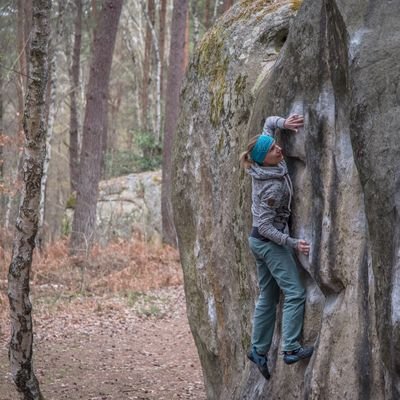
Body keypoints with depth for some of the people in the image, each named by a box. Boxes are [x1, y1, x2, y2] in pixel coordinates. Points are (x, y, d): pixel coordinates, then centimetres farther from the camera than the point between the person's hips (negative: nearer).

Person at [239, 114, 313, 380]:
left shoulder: (261, 168, -3)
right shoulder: (273, 187, -26)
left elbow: (269, 123, 10)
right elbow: (265, 226, -24)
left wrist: (284, 123, -10)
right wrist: (293, 244, -24)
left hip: (259, 241, 9)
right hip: (270, 241, -9)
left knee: (268, 297, 13)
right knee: (295, 293, -8)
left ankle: (259, 349, 17)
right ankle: (291, 348, -14)